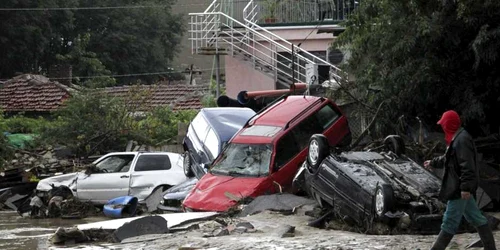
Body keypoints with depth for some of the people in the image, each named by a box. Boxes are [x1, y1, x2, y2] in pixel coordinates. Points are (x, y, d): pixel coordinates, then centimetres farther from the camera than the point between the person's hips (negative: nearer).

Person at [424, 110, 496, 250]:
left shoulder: (462, 140, -19)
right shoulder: (456, 138, 14)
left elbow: (467, 166, -25)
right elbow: (447, 159, 31)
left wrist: (465, 187, -28)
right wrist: (433, 163, 43)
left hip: (459, 188, -11)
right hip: (461, 187, 11)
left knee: (450, 222, -5)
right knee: (476, 218, 12)